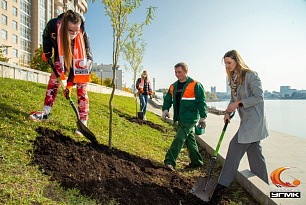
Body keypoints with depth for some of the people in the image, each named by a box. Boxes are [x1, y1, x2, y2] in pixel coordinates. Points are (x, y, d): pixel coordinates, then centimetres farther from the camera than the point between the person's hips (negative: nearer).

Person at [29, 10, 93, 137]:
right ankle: (46, 113, 0)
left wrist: (70, 83, -34)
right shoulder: (53, 25, -26)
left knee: (81, 87, -14)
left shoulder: (82, 36, -34)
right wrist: (47, 51, -7)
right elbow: (46, 36, 2)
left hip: (82, 59, -4)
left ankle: (83, 122, -14)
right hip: (62, 56, 4)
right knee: (54, 77, -9)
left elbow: (77, 61, -32)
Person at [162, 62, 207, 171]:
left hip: (190, 118, -7)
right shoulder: (173, 86, 11)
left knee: (179, 138, -13)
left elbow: (201, 102, -6)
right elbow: (168, 99, 13)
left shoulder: (195, 85, -6)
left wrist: (202, 117, -8)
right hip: (180, 118, 7)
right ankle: (196, 161, 27)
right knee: (189, 139, 14)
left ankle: (170, 161, -10)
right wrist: (165, 109, -6)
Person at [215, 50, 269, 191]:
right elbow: (233, 99, 17)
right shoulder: (233, 78, 12)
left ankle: (225, 182, 3)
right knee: (254, 151, 12)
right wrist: (228, 112, 2)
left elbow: (259, 97, -16)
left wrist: (239, 103, -18)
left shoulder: (250, 75, -13)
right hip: (246, 118, 9)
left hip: (254, 117, -8)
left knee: (236, 146, -8)